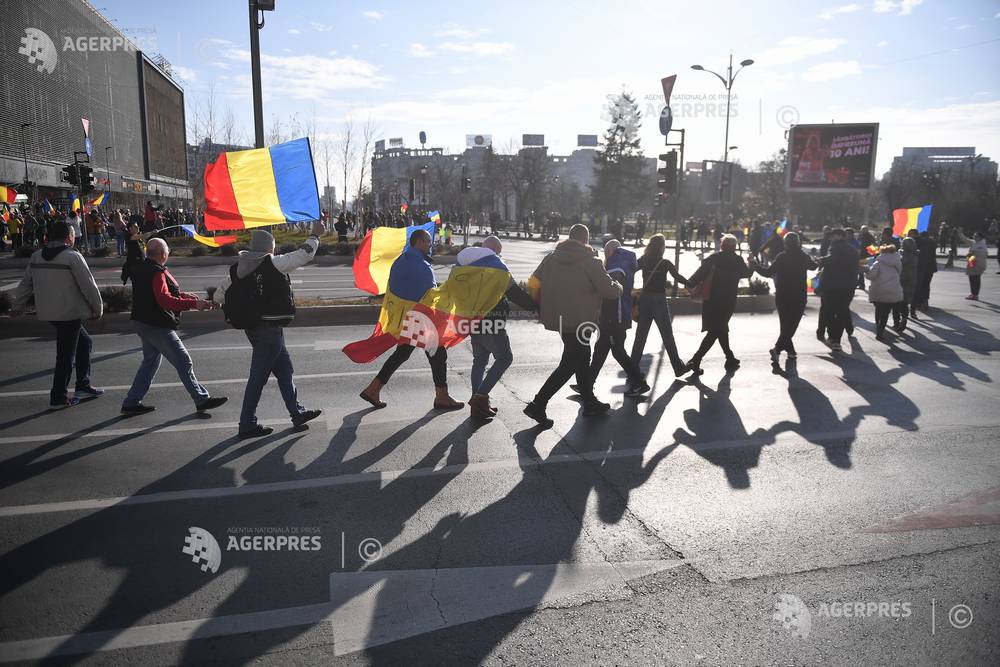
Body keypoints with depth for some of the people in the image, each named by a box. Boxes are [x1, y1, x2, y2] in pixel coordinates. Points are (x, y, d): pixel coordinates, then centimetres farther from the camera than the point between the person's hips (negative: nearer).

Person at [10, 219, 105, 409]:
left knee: (84, 341, 21)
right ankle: (58, 397, 7)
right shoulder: (72, 256, -14)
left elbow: (26, 284, 17)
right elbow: (88, 286, -12)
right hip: (69, 313, -8)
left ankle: (83, 386, 23)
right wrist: (98, 309, -1)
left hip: (48, 312, 8)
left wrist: (18, 306, 28)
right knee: (66, 354, 1)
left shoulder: (36, 257, 9)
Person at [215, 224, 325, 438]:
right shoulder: (273, 264, -13)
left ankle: (297, 413, 26)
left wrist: (239, 305, 26)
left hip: (251, 328, 8)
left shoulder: (237, 268, 7)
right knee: (258, 376, -1)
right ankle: (247, 424, 7)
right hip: (269, 329, -8)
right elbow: (304, 255, -9)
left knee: (284, 370, 17)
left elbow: (219, 295, 12)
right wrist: (315, 235, 3)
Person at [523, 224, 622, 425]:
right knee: (568, 365, 0)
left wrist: (542, 307, 17)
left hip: (558, 318, 7)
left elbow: (533, 283, 4)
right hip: (579, 321, -7)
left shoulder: (552, 257, 5)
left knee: (582, 358, 20)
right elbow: (609, 290, -10)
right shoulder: (590, 262, -11)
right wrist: (619, 287, 12)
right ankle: (537, 405, -4)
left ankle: (590, 402, 31)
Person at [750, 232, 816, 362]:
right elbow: (813, 266, 19)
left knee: (785, 324, 15)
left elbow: (769, 272, -12)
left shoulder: (781, 257, -6)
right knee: (791, 325, -2)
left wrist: (755, 266, 0)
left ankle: (790, 349, 22)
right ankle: (777, 349, -18)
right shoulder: (803, 257, -1)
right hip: (798, 297, -1)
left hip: (782, 296, 1)